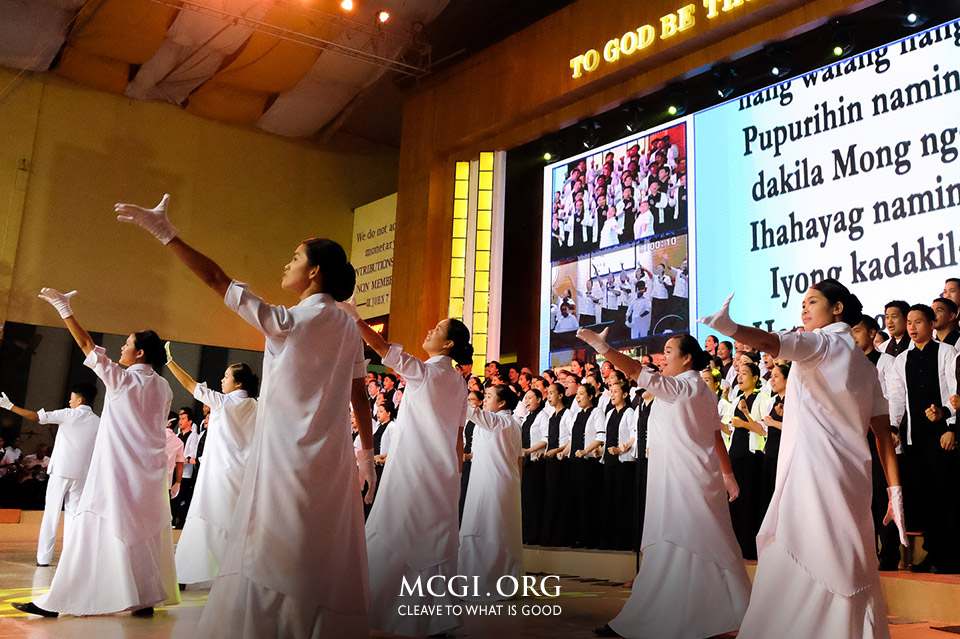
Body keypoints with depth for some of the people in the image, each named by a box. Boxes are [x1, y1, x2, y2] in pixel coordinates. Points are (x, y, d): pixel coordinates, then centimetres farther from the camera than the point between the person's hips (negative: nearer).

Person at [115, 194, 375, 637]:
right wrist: (368, 455, 17)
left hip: (288, 457, -6)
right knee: (326, 560, 12)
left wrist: (164, 232, -4)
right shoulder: (348, 327, 5)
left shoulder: (288, 321, -12)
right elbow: (360, 396, 9)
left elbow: (216, 279, -10)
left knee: (275, 558, 3)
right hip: (333, 460, 6)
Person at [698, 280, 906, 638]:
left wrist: (728, 326, -41)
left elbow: (773, 343, -26)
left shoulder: (822, 342, -2)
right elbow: (883, 433, 15)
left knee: (795, 565, -6)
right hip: (852, 478, 8)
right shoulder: (863, 363, 20)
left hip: (813, 471, -8)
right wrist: (895, 491, 14)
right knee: (848, 567, 12)